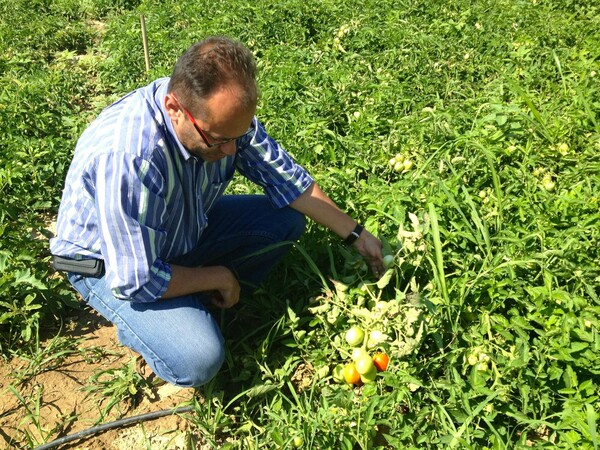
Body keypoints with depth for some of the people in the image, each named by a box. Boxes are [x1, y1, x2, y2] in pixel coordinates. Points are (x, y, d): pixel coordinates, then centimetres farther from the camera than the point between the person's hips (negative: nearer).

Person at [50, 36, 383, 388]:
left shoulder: (224, 112, -20)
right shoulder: (125, 159, -40)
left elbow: (285, 177, -5)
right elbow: (135, 283, -33)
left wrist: (355, 234, -4)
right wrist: (220, 277, -18)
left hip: (185, 227, 7)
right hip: (111, 264, -6)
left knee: (288, 220, -6)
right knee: (198, 361, -28)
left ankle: (203, 306, 1)